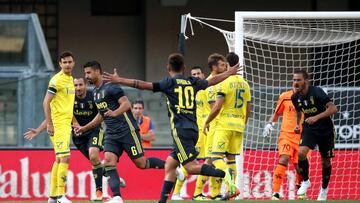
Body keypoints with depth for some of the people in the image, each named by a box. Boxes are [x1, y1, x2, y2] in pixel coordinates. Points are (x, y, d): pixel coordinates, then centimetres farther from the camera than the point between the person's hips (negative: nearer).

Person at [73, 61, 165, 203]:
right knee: (108, 161, -12)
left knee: (141, 163, -5)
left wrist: (115, 113, -37)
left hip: (127, 130, -8)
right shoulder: (95, 92, 16)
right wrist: (84, 128, 26)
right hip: (112, 134, 8)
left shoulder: (110, 87, -11)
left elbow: (126, 104, -19)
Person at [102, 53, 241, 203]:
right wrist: (229, 73, 47)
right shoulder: (192, 82, 15)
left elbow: (144, 85, -9)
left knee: (191, 167, -12)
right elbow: (213, 81, 30)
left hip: (181, 130, -7)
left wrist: (120, 80, -6)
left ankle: (224, 175, -26)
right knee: (170, 164, 12)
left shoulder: (170, 82, -1)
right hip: (193, 130, 7)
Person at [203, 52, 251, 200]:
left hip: (225, 125, -6)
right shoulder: (244, 84, 11)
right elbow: (248, 109, 15)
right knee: (231, 158, 11)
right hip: (239, 126, 6)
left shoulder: (225, 82, -10)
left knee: (216, 157, -6)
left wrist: (207, 122, -4)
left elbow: (217, 106, -15)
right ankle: (230, 190, 8)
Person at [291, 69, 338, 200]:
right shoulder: (295, 97, -5)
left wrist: (316, 117, -37)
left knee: (326, 160, 7)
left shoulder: (316, 92, -23)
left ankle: (324, 189, 28)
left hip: (326, 130, -3)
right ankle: (305, 181, -1)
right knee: (301, 153, -22)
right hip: (309, 129, 3)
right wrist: (297, 124, 4)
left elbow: (333, 109, -28)